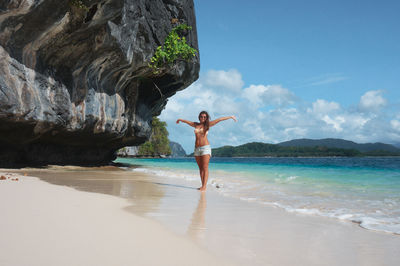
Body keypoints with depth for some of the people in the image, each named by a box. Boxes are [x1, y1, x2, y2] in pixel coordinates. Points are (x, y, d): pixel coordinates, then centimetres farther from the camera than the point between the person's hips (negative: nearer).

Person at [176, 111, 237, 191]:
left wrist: (230, 117, 6)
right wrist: (180, 119, 47)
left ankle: (204, 186, -12)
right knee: (200, 168, 5)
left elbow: (220, 119, 5)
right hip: (197, 148, 4)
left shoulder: (207, 124, 4)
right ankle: (202, 185, 9)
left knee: (205, 168, -9)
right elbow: (186, 121, 30)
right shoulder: (195, 124, 14)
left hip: (205, 148, -4)